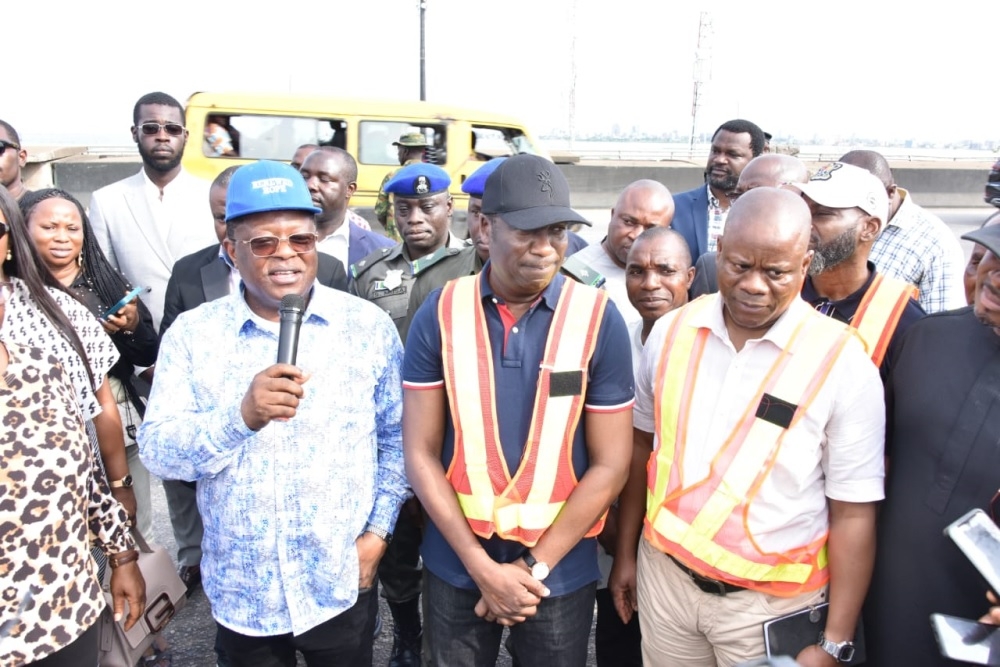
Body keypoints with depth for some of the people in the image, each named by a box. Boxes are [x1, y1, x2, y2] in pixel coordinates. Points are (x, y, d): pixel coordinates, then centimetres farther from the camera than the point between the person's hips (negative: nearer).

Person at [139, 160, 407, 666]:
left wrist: (378, 531, -6)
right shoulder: (191, 333, -5)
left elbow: (397, 437, 1)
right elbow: (157, 451, -10)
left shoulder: (368, 325, -5)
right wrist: (242, 415, -27)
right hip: (240, 592, 1)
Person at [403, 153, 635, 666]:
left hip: (560, 568, -1)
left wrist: (535, 565, -11)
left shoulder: (598, 319, -11)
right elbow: (420, 453, -7)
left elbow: (609, 464, -9)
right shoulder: (441, 314, -8)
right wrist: (481, 566, -11)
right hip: (455, 562, 1)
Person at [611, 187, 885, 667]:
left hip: (770, 603, -2)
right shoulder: (672, 331, -5)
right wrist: (625, 554, 9)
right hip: (665, 573, 3)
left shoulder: (842, 363, -14)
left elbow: (853, 513, -10)